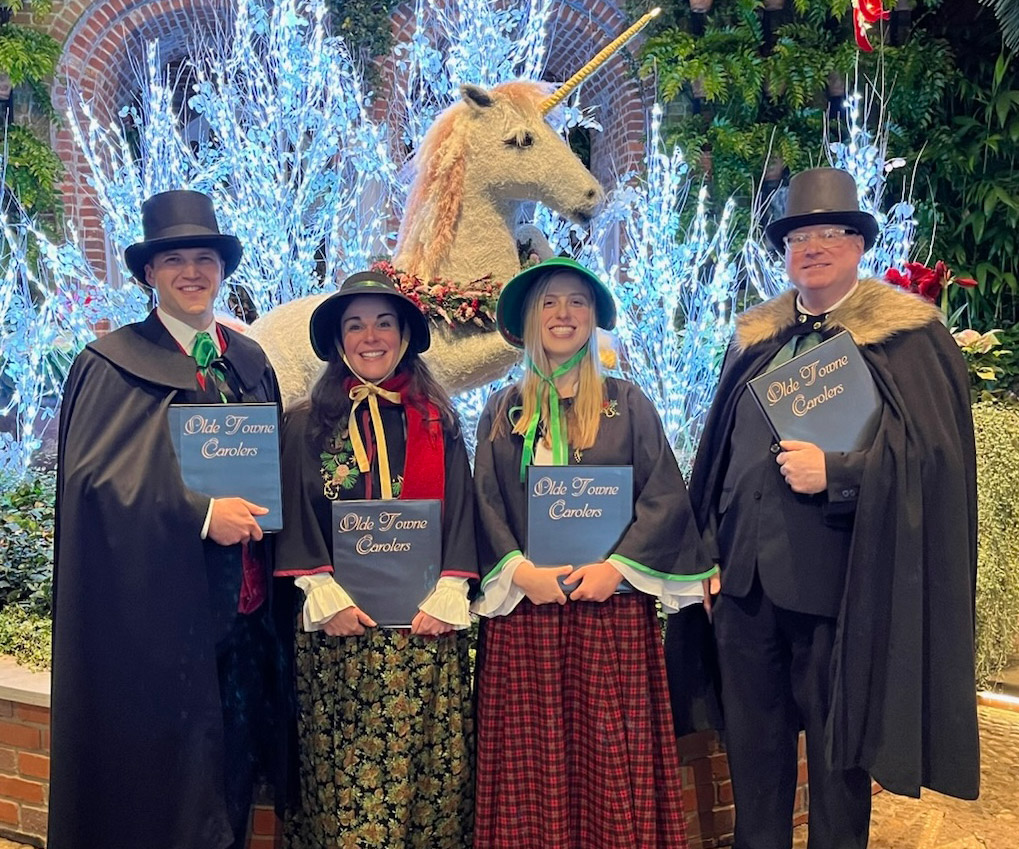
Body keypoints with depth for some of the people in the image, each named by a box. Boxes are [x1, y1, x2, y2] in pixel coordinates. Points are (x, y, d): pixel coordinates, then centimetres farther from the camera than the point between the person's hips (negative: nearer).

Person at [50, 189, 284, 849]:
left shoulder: (250, 361, 11)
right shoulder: (113, 365, -5)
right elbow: (93, 474, -13)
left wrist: (258, 511, -1)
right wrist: (200, 514, -20)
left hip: (239, 602, 5)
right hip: (155, 603, -5)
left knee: (232, 758, 13)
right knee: (157, 759, 4)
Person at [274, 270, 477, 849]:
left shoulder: (438, 423, 9)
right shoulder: (307, 425, 6)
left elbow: (459, 516, 4)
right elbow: (296, 519, 1)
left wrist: (445, 598, -7)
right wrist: (328, 598, -9)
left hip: (424, 623, 1)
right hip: (340, 624, -1)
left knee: (424, 759, 4)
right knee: (342, 767, 4)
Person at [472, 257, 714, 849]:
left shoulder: (627, 404, 7)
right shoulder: (503, 411, 11)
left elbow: (666, 495, -1)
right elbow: (483, 503, 4)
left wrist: (617, 567, -13)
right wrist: (519, 570, -11)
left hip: (612, 601, -1)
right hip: (524, 604, 1)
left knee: (613, 752, 1)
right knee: (530, 755, 4)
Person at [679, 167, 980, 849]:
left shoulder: (909, 338, -3)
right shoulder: (756, 338, 12)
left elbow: (934, 452, -10)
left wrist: (835, 472, -20)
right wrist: (710, 544, 9)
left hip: (836, 579, -4)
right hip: (744, 572, 5)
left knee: (837, 743, 10)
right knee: (751, 739, 15)